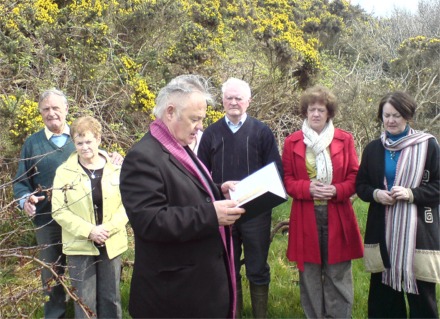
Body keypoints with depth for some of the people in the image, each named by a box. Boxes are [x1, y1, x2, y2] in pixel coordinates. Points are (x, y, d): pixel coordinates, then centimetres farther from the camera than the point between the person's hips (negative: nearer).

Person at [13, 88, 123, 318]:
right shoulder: (32, 143, 3)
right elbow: (21, 182, 4)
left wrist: (113, 159, -15)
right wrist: (25, 200, -18)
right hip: (48, 222, 0)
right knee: (52, 274, 15)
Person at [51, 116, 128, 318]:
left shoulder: (115, 169, -2)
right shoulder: (65, 172, -5)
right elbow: (59, 211, -7)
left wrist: (109, 228, -17)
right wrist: (88, 231, -18)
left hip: (111, 244, 1)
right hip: (79, 246, -1)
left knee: (111, 299, 13)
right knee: (85, 301, 7)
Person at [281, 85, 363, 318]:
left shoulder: (345, 139, 3)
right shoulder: (292, 142, 3)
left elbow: (355, 178, 3)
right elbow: (287, 180, 3)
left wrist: (337, 190, -15)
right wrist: (308, 188, -15)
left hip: (337, 216, 0)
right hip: (306, 217, 0)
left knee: (338, 275, 6)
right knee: (310, 275, 9)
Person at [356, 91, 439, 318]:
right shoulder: (373, 149, 8)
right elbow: (360, 185, 13)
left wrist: (411, 193, -18)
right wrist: (375, 194, -8)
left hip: (417, 230, -3)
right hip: (382, 230, 3)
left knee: (420, 294, 2)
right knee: (383, 295, 9)